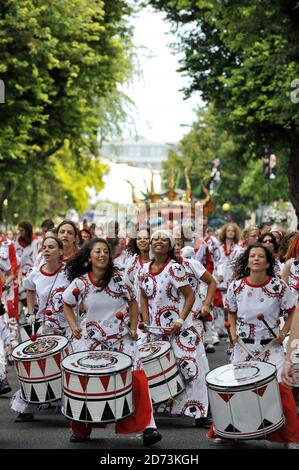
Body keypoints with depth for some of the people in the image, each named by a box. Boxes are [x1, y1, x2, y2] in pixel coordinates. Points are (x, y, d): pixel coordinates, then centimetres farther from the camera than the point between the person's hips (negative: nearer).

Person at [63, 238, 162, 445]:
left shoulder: (120, 279, -9)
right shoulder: (80, 283, -7)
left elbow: (132, 303, 5)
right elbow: (67, 304, 11)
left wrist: (133, 328, -3)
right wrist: (74, 326, -2)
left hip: (122, 339, -1)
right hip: (92, 341, 1)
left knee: (137, 378, -14)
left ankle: (148, 427, -5)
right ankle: (81, 430, 25)